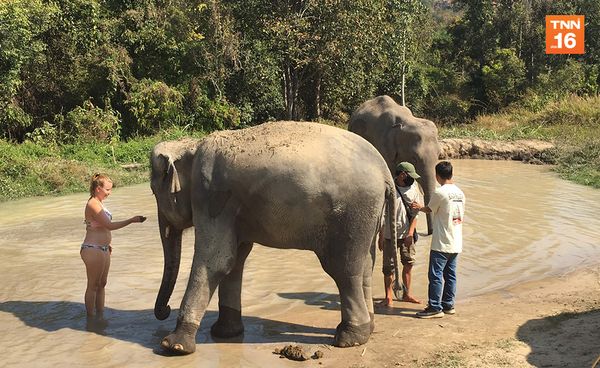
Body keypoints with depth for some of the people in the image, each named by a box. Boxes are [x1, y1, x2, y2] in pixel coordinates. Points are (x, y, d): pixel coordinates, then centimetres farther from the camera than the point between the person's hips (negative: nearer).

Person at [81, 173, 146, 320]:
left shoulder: (98, 203, 11)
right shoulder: (92, 204, -18)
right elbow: (110, 225, -23)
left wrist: (107, 243, 19)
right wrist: (132, 220, -23)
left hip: (103, 249, 9)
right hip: (93, 250, -9)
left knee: (102, 284, 16)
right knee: (93, 286, 2)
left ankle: (100, 315, 25)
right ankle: (90, 318, 13)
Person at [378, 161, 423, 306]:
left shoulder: (413, 188, 1)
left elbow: (415, 213, 2)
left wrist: (411, 233, -9)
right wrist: (380, 237, -7)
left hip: (407, 234, 4)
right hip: (390, 234, -4)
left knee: (409, 263, 10)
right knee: (389, 266, 1)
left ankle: (406, 294, 26)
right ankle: (388, 297, 14)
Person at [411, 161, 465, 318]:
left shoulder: (440, 193, -15)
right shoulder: (460, 193, 8)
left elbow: (429, 209, -1)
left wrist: (419, 207, 23)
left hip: (442, 243, -8)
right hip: (456, 243, 8)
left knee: (436, 275, -1)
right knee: (450, 274, 14)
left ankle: (435, 308, 1)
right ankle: (448, 305, 20)